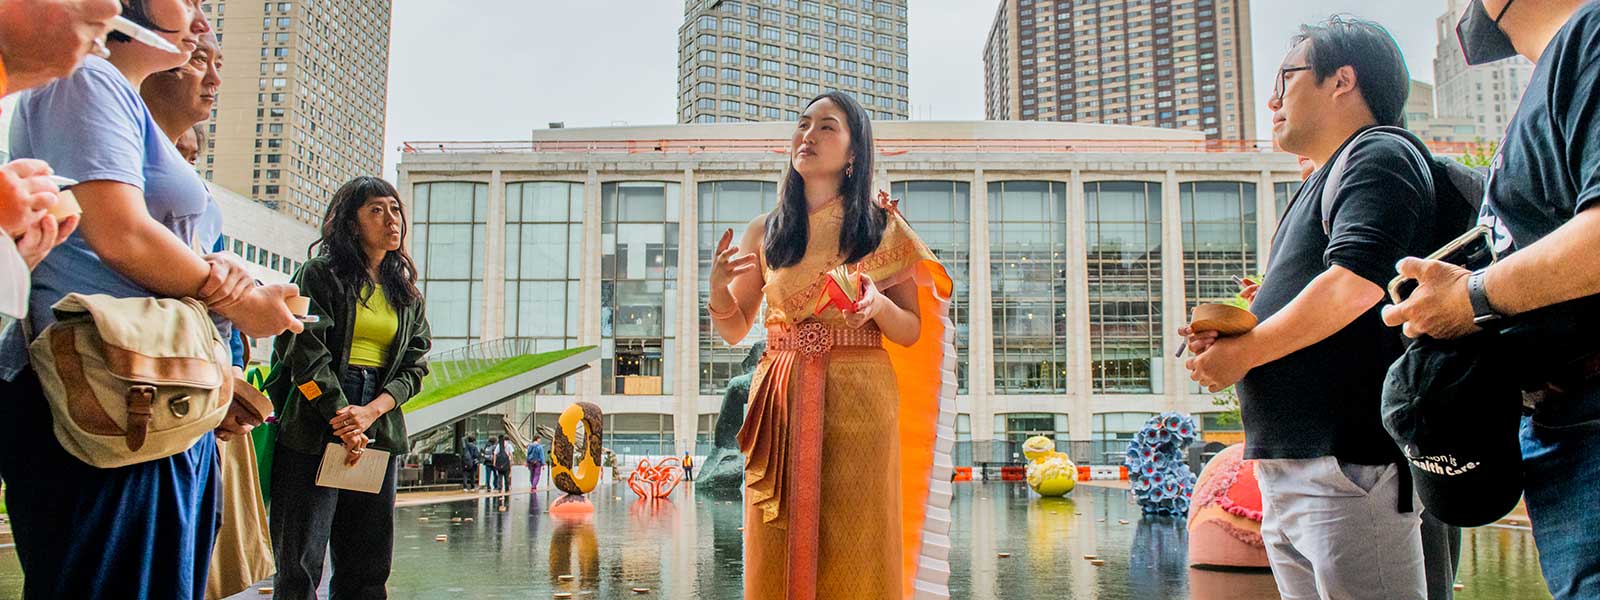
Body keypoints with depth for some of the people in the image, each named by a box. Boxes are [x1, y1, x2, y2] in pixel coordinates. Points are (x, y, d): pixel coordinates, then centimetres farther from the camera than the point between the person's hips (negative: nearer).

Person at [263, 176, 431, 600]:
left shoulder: (407, 293, 17)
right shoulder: (320, 275, 3)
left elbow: (415, 366, 9)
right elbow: (308, 353, -7)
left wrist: (370, 412, -8)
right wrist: (344, 422, -12)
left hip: (380, 433, 5)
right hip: (314, 433, -5)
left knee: (368, 564, 6)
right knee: (301, 561, -4)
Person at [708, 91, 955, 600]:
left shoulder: (882, 228, 4)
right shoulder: (764, 233, 9)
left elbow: (912, 333, 6)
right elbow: (733, 330, 12)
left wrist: (877, 305, -15)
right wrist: (718, 286, -8)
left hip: (859, 402, -1)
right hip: (781, 403, 2)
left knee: (855, 547, 0)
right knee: (780, 555, 4)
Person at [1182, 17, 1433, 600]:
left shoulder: (1379, 157, -5)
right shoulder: (1323, 184, 26)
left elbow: (1355, 284, -21)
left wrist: (1245, 351, -10)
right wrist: (1235, 331, 8)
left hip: (1349, 464, -10)